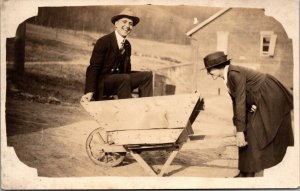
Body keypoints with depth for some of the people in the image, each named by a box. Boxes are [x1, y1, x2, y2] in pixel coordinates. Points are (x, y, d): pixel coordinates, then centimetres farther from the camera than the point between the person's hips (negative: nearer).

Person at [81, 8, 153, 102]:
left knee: (147, 75, -7)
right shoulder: (103, 41, -12)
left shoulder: (127, 45, 9)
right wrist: (89, 92, -30)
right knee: (125, 78, -34)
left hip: (120, 80, 7)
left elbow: (126, 69, 13)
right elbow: (93, 68, -18)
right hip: (101, 84, -7)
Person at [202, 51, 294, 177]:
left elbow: (240, 102, -27)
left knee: (255, 135, -10)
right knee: (248, 133, 7)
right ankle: (246, 172, 15)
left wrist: (240, 131, -26)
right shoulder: (228, 76, 3)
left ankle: (257, 173, -1)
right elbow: (235, 101, 4)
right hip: (259, 101, 9)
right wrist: (237, 128, -3)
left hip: (271, 99, -9)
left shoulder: (235, 74, -25)